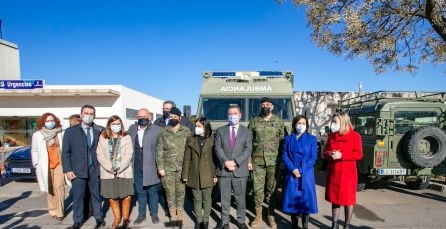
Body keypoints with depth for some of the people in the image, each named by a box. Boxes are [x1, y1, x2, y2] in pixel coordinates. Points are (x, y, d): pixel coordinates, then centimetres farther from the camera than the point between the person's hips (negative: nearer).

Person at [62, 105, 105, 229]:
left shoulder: (99, 131, 2)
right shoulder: (70, 131, 1)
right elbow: (65, 152, 0)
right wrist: (67, 170, -6)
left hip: (95, 169, 1)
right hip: (78, 170, -1)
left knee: (96, 195, 12)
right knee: (78, 197, 9)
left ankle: (98, 217, 27)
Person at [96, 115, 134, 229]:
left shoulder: (126, 137, 3)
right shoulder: (102, 138, 6)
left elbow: (128, 155, -5)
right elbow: (100, 155, -1)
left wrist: (119, 169, -14)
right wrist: (110, 168, -12)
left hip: (124, 172, -1)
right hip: (108, 173, 1)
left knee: (126, 196, -1)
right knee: (112, 197, 7)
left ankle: (125, 218, 19)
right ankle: (117, 217, 26)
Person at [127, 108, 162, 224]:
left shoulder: (157, 130, -9)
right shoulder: (131, 129, 4)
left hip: (151, 167, -3)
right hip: (137, 167, 3)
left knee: (152, 192, 10)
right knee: (140, 192, 16)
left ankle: (154, 214, 26)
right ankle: (141, 214, 30)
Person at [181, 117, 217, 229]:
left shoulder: (212, 139, -3)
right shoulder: (190, 140, 3)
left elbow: (215, 158, -1)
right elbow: (187, 159, 5)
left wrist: (215, 175, -3)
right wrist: (185, 175, 2)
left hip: (207, 176, -2)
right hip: (194, 176, 2)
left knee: (207, 199, 9)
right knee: (197, 199, 11)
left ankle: (205, 220, 24)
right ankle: (198, 220, 25)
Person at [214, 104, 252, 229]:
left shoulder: (247, 132, 7)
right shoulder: (220, 131, 9)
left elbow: (248, 150, -4)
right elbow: (218, 148, -1)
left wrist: (235, 162, -15)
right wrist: (225, 162, -16)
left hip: (240, 170, 0)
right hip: (223, 169, 1)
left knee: (240, 198, 9)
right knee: (224, 198, 9)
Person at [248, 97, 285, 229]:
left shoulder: (279, 122, 4)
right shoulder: (253, 122, 5)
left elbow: (283, 141, 4)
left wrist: (283, 159, -1)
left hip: (274, 160, 0)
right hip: (257, 160, 1)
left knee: (272, 188, 9)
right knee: (258, 188, 6)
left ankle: (271, 216, 22)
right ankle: (258, 216, 19)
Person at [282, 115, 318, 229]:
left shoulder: (312, 139, 4)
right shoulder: (288, 139, 7)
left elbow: (313, 157, -3)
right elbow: (284, 156, 1)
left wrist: (301, 170, -12)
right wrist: (293, 169, -14)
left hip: (306, 174, -1)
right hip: (291, 174, 1)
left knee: (306, 199, 1)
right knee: (292, 199, 5)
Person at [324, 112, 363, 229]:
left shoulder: (355, 136, -5)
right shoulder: (331, 136, 8)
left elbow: (358, 154, -10)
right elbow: (325, 152, 11)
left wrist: (341, 155, -20)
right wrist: (330, 154, -12)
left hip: (348, 172, -4)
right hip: (333, 172, 4)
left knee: (348, 199, 5)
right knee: (334, 198, 11)